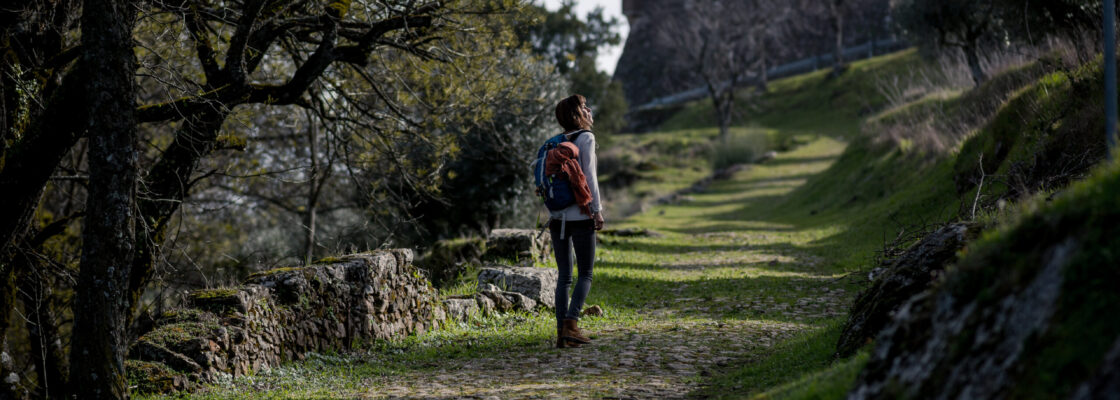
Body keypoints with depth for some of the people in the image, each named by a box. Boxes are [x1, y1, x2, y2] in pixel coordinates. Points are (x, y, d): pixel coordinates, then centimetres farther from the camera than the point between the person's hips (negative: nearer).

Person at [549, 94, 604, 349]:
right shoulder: (586, 138, -5)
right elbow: (590, 176, -10)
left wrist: (551, 214, 15)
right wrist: (597, 210, -7)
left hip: (558, 215, 6)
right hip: (580, 214, -6)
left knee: (564, 275, 7)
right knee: (585, 274, 0)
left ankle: (561, 331, 2)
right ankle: (571, 324, -14)